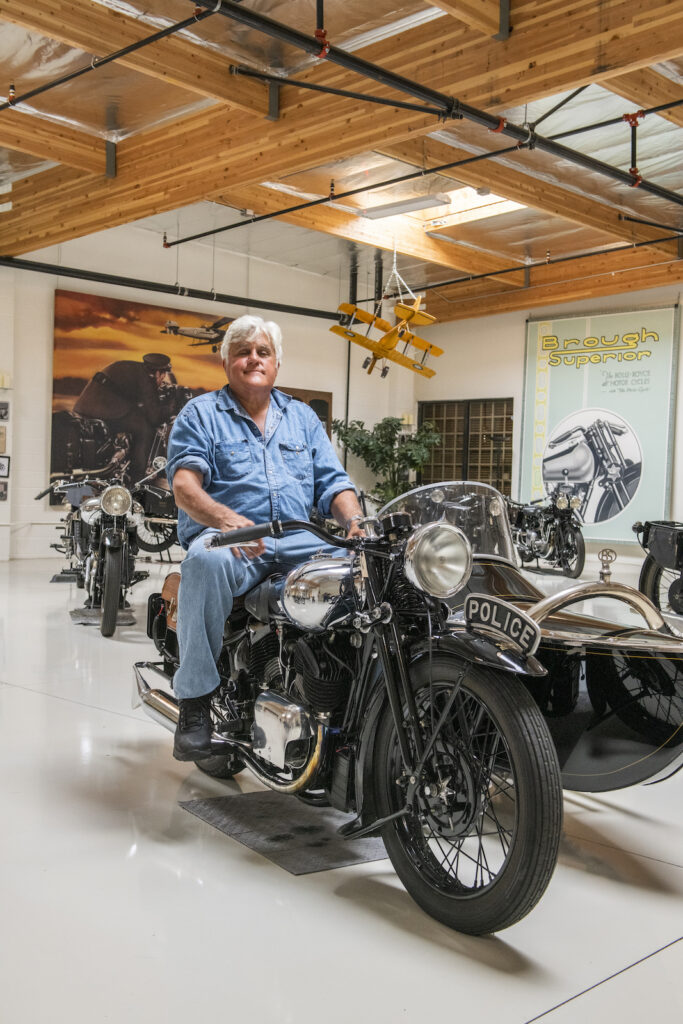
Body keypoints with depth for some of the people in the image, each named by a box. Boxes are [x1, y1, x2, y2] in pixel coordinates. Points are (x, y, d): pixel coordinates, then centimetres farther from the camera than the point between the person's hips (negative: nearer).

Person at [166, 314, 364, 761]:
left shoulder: (303, 417, 23)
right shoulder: (200, 414, 10)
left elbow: (334, 482, 15)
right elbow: (185, 485, -5)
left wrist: (354, 520, -8)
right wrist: (226, 519, -27)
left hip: (297, 540, 4)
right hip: (225, 536, -3)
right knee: (208, 561, -39)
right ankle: (196, 701, -29)